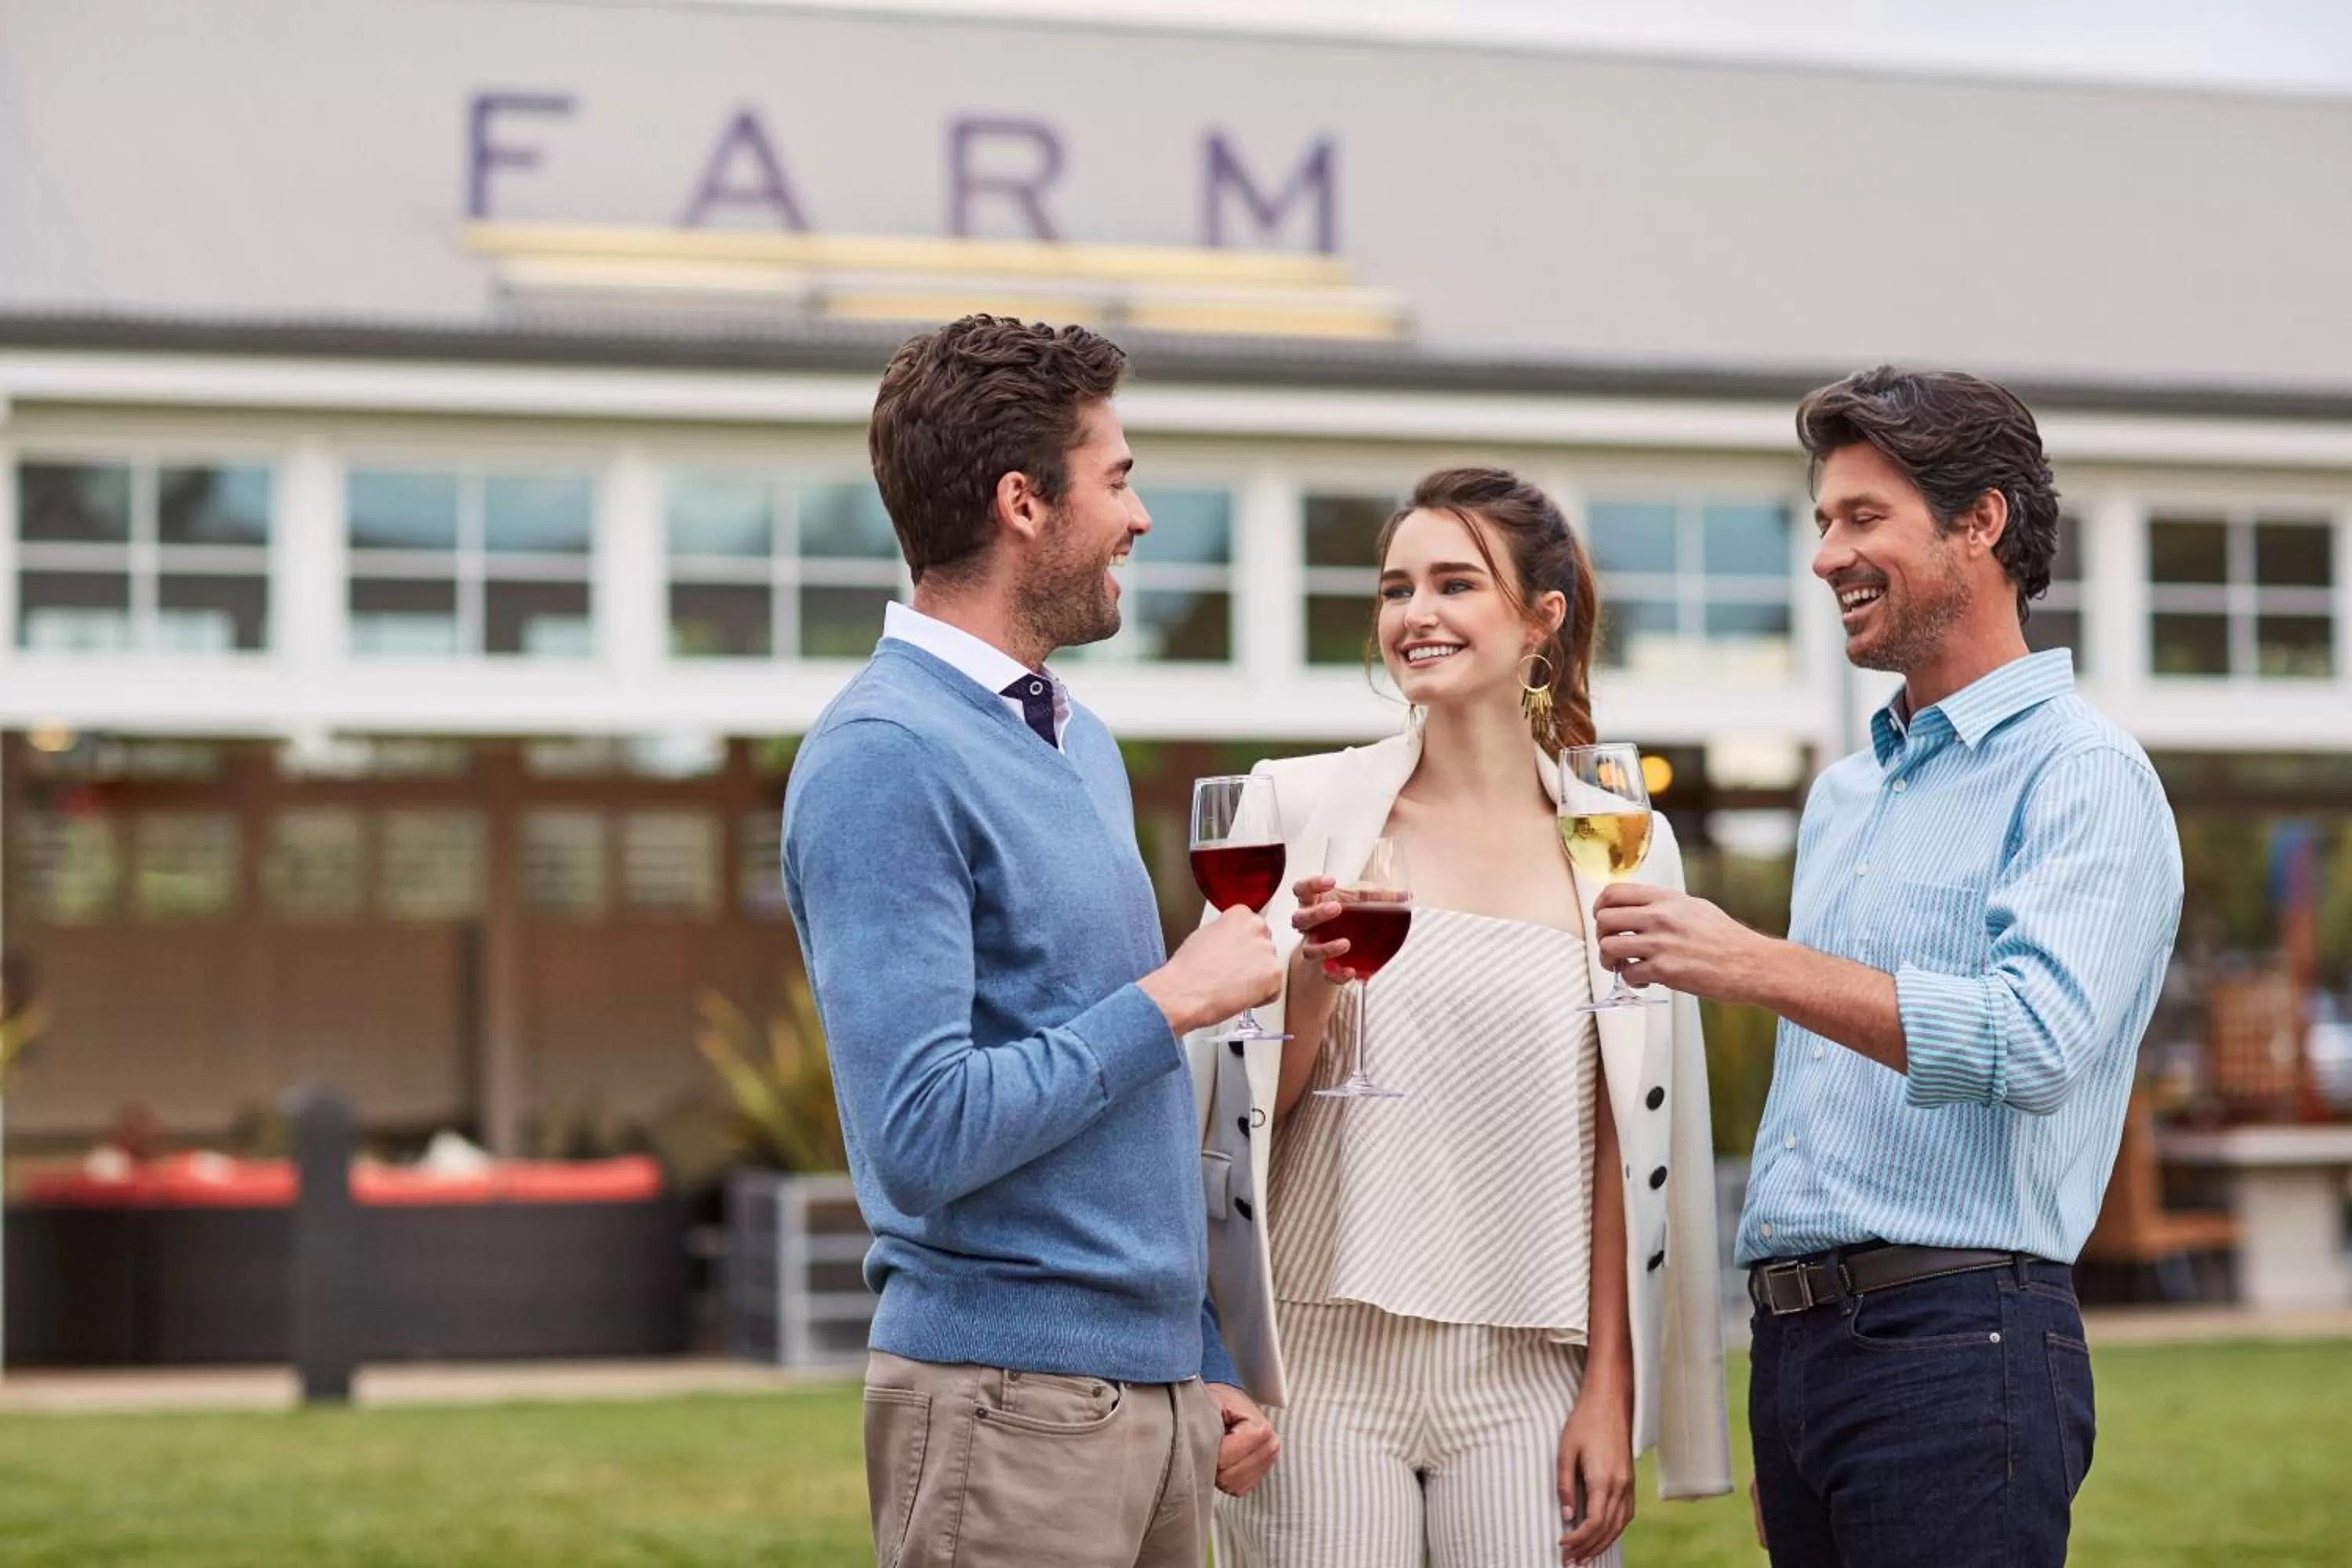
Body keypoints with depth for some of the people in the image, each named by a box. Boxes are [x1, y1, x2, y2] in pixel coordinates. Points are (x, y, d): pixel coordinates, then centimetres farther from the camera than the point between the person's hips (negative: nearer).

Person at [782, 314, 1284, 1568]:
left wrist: (1205, 1364, 16)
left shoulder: (1082, 744, 15)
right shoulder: (885, 757, -14)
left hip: (1154, 1391, 8)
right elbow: (923, 1134, -22)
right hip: (1012, 1402, -8)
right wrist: (1171, 1002, -11)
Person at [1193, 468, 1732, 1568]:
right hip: (1323, 1357, 0)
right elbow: (1242, 1107, 4)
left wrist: (1613, 1394, 1)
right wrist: (1313, 976, -15)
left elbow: (1627, 1150, 5)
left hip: (1528, 1371, 1)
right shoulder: (1307, 808, 1)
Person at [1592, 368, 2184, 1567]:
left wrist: (1750, 964, -23)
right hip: (1798, 1339, 8)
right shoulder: (1842, 797, 21)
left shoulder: (2081, 774, -6)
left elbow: (2034, 1040, -22)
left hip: (1959, 1344, -8)